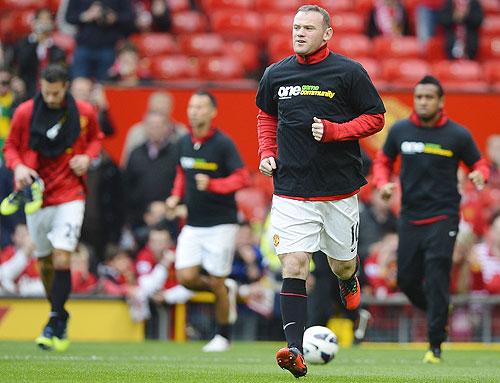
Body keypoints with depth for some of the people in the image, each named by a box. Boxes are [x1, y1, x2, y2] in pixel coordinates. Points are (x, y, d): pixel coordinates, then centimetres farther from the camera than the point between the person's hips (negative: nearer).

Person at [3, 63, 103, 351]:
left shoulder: (85, 112, -3)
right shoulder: (25, 112, -4)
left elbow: (96, 138, 16)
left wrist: (88, 157, -5)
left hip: (70, 195, -2)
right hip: (36, 195, 2)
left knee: (62, 259, -16)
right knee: (45, 262, 9)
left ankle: (55, 324, -11)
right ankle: (60, 316, 28)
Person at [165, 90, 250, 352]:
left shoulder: (223, 144, -12)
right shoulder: (184, 143, 6)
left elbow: (242, 178, -15)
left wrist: (212, 185, -27)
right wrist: (177, 196, 6)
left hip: (221, 223, -5)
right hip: (193, 224, 5)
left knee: (216, 282, -2)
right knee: (186, 277, -8)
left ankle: (223, 336, 18)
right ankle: (226, 290, 22)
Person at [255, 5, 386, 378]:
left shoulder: (349, 72, -4)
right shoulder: (276, 74, 6)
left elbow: (375, 117, 0)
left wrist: (334, 131, -15)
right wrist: (267, 153, 8)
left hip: (339, 187, -1)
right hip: (291, 189, 1)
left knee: (342, 264, 12)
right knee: (294, 265, -12)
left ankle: (350, 284, 51)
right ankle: (295, 350, -16)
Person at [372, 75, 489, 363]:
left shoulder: (457, 135, -4)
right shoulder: (400, 131, 3)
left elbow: (479, 164, 7)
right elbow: (383, 161, 16)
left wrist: (479, 175, -16)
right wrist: (383, 183, -4)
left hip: (443, 217, -4)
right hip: (410, 217, 4)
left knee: (436, 279, -15)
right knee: (407, 280, 5)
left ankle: (435, 346, -9)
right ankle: (439, 313, 35)